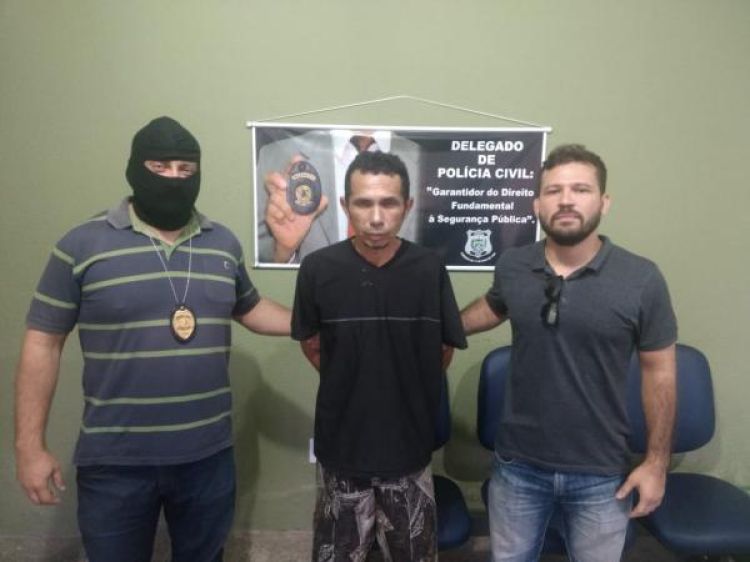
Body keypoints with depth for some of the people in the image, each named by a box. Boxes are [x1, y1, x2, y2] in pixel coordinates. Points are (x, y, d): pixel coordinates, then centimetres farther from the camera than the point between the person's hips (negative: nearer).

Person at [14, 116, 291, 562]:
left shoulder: (224, 243, 3)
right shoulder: (83, 244, -7)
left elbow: (249, 308, 17)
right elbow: (43, 342, -4)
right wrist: (30, 446, -5)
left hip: (208, 457, 3)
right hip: (116, 462, -2)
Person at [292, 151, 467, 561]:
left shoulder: (430, 270, -11)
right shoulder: (318, 269, -12)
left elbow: (444, 350, 3)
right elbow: (311, 345, 4)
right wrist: (350, 389, 7)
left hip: (409, 447, 1)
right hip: (341, 446, 0)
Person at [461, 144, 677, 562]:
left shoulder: (642, 279, -14)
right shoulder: (511, 267, -8)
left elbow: (660, 372, -5)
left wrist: (657, 462, -4)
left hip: (601, 475, -1)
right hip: (518, 466, 2)